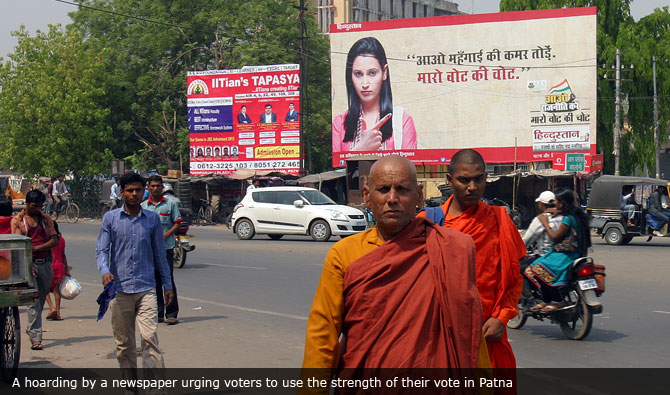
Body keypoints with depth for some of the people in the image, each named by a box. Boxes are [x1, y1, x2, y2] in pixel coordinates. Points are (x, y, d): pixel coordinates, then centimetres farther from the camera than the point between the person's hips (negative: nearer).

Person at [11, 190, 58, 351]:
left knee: (41, 299, 12)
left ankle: (32, 329, 33)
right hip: (29, 264, -4)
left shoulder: (46, 219, 13)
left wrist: (36, 248, -11)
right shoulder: (17, 220, 3)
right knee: (34, 301, -11)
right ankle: (35, 337, -14)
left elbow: (55, 240, 4)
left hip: (45, 263, 4)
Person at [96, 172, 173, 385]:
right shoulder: (110, 218, 4)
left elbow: (159, 253, 14)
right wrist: (105, 271, -19)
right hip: (119, 289, 0)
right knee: (124, 342, 8)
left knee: (150, 337, -13)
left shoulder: (152, 219, 8)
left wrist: (167, 284, 15)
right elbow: (101, 249, 1)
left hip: (146, 288, 0)